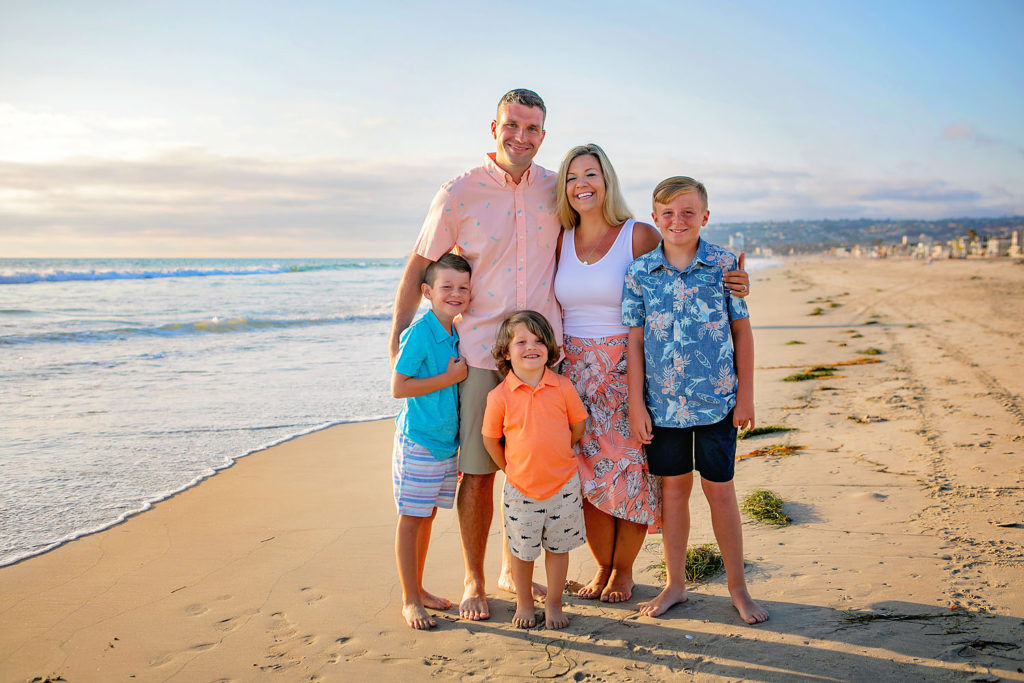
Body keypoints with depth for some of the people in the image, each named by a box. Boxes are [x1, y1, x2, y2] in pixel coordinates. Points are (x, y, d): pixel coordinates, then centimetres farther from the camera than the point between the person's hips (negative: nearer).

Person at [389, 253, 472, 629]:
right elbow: (398, 387, -19)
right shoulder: (419, 333, -17)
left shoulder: (455, 334, 7)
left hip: (446, 441, 8)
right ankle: (409, 601, 14)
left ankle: (418, 589, 30)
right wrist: (450, 377, -19)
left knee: (427, 517, 17)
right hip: (418, 442, -7)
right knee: (411, 520, 3)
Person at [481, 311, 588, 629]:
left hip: (563, 484, 1)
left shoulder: (563, 387, -7)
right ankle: (524, 603, 34)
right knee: (522, 549, 13)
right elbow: (490, 439, 0)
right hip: (521, 488, -1)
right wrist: (511, 468, 3)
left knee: (558, 546, 13)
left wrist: (555, 456, 7)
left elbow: (577, 426, 5)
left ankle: (554, 604, 31)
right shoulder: (499, 396, -11)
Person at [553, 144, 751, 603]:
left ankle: (623, 570, 22)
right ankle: (602, 566, 25)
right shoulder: (560, 241, 6)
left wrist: (731, 285, -15)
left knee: (629, 469, 1)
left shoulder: (640, 237, -5)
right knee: (588, 472, 5)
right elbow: (549, 306, 14)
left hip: (626, 369, -3)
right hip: (575, 370, 3)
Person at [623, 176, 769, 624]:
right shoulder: (639, 272, -1)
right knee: (673, 487, 13)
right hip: (663, 402, 1)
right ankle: (675, 584, 28)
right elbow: (634, 340, 2)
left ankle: (738, 588, 25)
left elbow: (742, 331, 2)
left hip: (716, 400, -1)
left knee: (720, 490, 7)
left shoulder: (725, 265, -4)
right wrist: (636, 404, -1)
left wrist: (745, 395, 0)